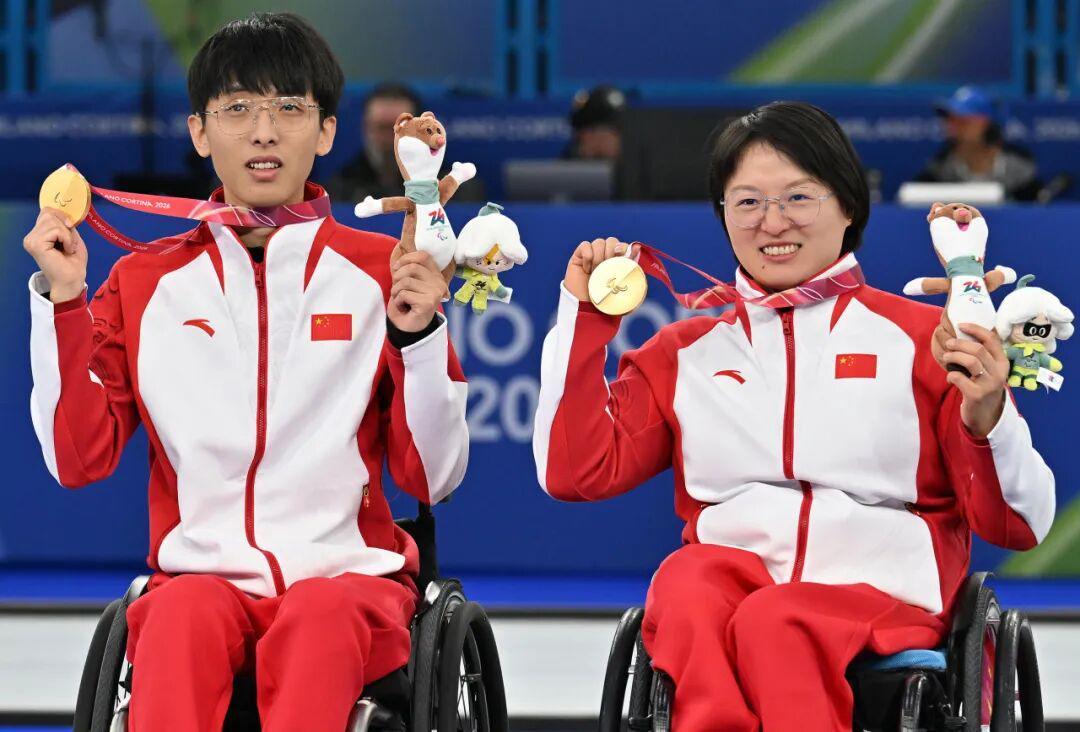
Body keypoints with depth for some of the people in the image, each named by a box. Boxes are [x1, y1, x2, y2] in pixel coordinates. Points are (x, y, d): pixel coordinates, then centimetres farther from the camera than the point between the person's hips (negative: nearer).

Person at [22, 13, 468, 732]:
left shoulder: (379, 273, 8)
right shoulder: (145, 282, 13)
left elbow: (433, 478, 7)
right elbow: (80, 459, 6)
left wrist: (418, 334, -8)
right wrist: (64, 302, 0)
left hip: (346, 573, -1)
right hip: (201, 571, 1)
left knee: (321, 616, -36)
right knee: (183, 612, -35)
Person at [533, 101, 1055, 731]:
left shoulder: (924, 340, 10)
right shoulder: (686, 353, 21)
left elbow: (1021, 526, 5)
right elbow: (575, 472, 13)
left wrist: (986, 422, -16)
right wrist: (584, 316, 12)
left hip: (879, 589, -2)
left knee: (773, 622, -35)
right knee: (689, 589, -33)